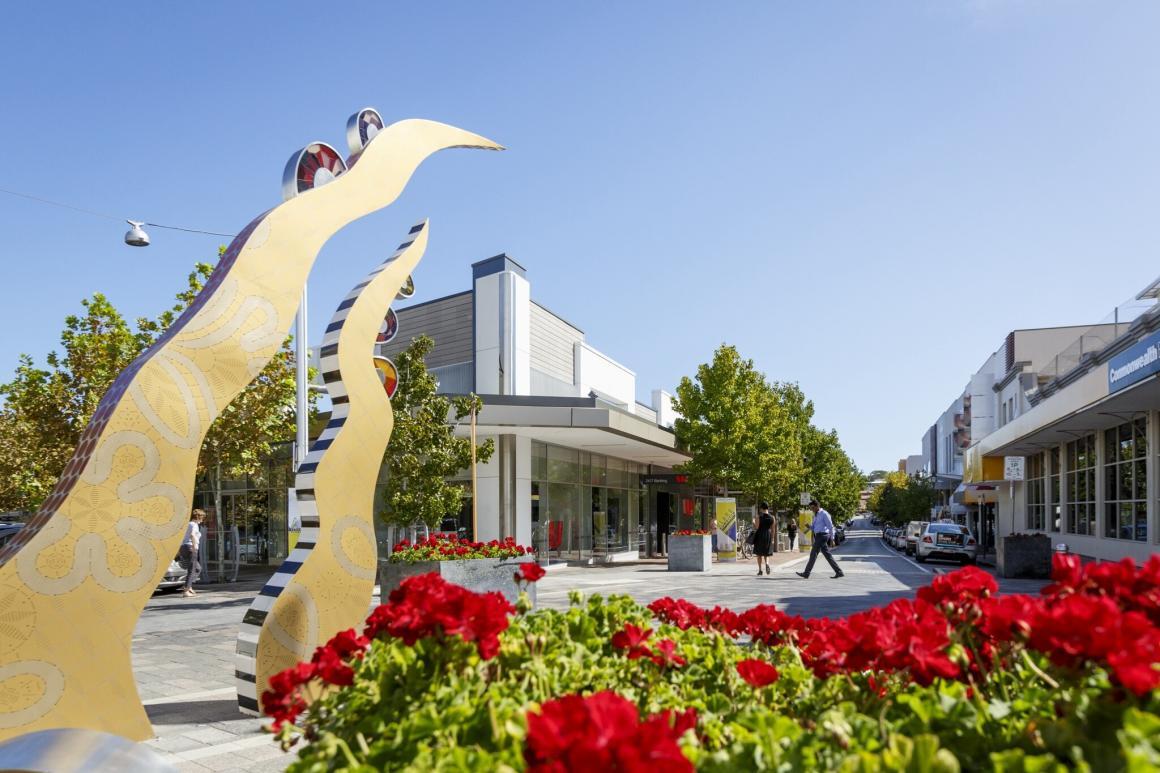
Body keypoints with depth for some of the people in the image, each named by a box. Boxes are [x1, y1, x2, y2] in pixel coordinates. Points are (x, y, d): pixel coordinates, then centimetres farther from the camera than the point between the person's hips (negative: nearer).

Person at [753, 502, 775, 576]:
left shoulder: (759, 516, -8)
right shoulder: (772, 517, 2)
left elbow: (756, 527, -13)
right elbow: (772, 530, 5)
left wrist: (753, 522, 7)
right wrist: (772, 539, 13)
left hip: (759, 536, -2)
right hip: (768, 536, 2)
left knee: (759, 554, 10)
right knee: (766, 553, 13)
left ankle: (760, 570, 8)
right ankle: (767, 564, -16)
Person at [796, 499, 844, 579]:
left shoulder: (824, 514, -9)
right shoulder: (816, 515, 18)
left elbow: (831, 527, -10)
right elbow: (813, 527, 22)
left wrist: (831, 539, -11)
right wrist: (809, 526, 0)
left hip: (822, 535, -9)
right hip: (818, 536, 9)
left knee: (813, 554, -7)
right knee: (827, 555, 8)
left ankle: (806, 573, -4)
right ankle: (839, 572, 9)